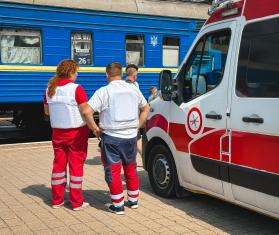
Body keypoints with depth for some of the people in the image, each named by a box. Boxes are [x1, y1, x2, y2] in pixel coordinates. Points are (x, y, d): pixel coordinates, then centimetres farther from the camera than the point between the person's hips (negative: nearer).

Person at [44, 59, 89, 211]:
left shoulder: (50, 89, 3)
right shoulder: (76, 89, -16)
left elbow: (47, 111, 13)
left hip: (57, 132, 5)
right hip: (77, 132, -5)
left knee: (59, 163, 14)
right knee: (76, 164, 3)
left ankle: (57, 200, 22)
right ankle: (76, 202, 10)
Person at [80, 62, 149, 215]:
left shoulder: (103, 91, -11)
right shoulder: (134, 89, 6)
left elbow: (86, 111, -20)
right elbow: (146, 108, 18)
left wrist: (95, 129, -8)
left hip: (111, 137, -5)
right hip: (131, 136, 5)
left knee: (113, 171, 5)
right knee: (131, 168, 19)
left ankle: (118, 205, 10)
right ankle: (133, 200, 30)